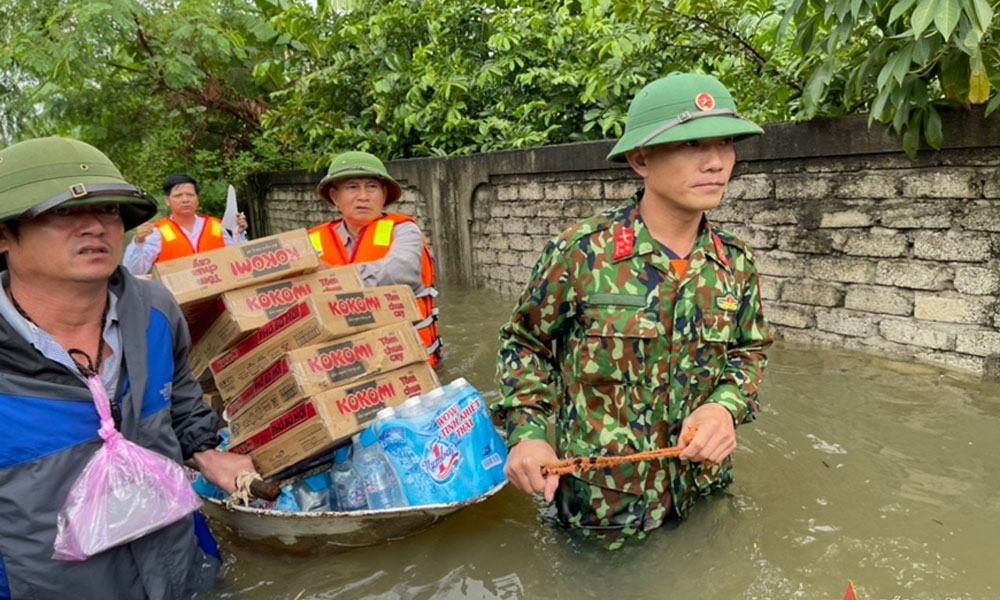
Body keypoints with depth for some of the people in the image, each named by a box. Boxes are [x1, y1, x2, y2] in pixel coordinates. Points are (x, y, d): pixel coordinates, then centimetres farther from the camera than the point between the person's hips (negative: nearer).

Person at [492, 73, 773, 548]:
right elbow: (523, 342, -4)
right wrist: (527, 431, -15)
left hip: (700, 490, 4)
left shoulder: (735, 263, -5)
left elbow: (750, 350, 8)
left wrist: (727, 405, -12)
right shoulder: (580, 253, -18)